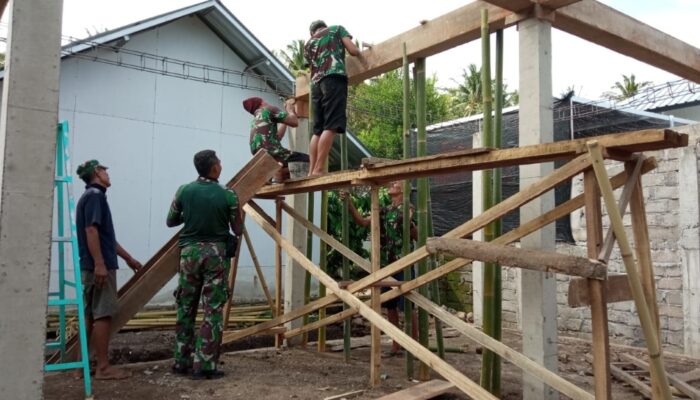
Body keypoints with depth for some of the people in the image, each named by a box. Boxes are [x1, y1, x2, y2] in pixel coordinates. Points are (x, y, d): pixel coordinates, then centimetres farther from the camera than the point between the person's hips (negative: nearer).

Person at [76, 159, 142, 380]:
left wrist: (128, 258, 28)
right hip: (99, 266, -10)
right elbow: (91, 231, -20)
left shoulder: (91, 196, 20)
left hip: (90, 266, 10)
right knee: (103, 315, -6)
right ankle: (103, 368, -3)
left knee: (89, 315, 11)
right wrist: (100, 264, -24)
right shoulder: (95, 195, -10)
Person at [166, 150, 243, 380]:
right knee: (213, 311, 1)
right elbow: (237, 230, 2)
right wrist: (237, 209, 20)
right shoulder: (228, 195, -6)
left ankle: (182, 362, 19)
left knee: (185, 310, 13)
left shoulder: (183, 191, 0)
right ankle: (205, 366, 1)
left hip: (189, 251, 3)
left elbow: (171, 222, 12)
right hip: (216, 253, -3)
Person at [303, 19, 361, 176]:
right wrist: (360, 52, 29)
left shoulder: (308, 44, 27)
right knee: (330, 127, -13)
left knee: (318, 130, 7)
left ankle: (311, 171, 0)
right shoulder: (336, 28, 18)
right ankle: (318, 170, -21)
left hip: (316, 84, 6)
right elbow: (354, 51, 9)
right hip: (334, 78, -5)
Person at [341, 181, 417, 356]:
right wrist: (349, 203, -1)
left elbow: (417, 236, -11)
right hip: (385, 265, 7)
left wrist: (409, 221, -28)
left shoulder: (407, 209, -6)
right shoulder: (384, 211, 13)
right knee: (389, 306, 11)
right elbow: (362, 221, 8)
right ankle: (396, 345, 20)